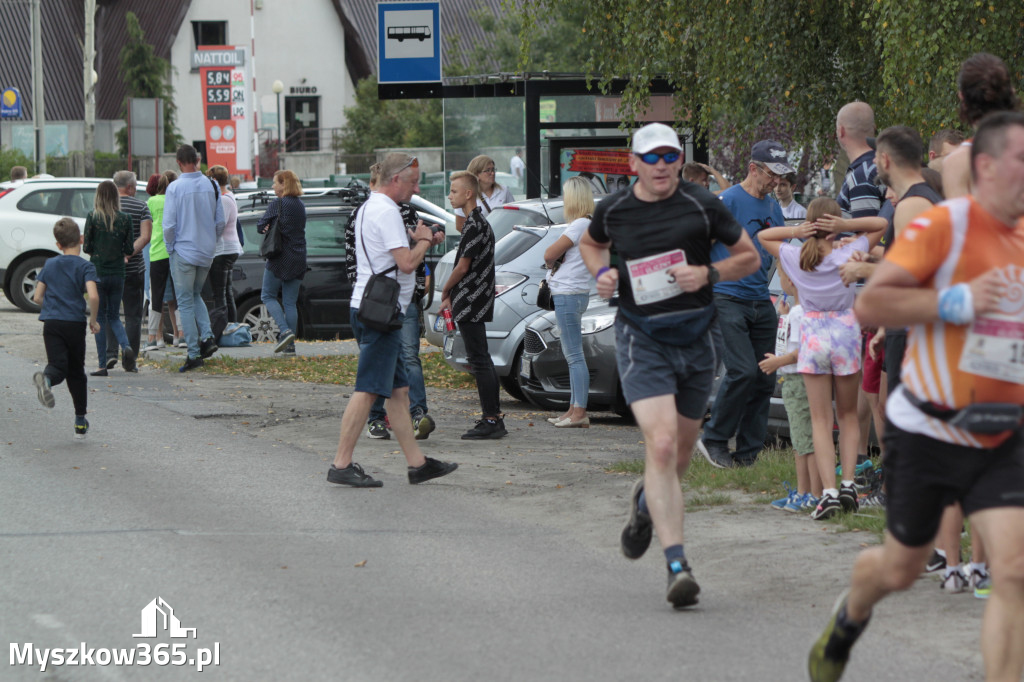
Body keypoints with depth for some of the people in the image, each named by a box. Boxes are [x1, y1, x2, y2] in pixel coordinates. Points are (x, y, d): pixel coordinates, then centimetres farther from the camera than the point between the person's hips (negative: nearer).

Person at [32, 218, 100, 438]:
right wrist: (93, 320, -3)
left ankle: (46, 379, -43)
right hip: (74, 323, -2)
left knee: (58, 366, -5)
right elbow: (93, 296, -17)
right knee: (76, 372, 13)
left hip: (51, 322, 2)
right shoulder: (85, 266, -3)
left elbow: (37, 297, 11)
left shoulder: (50, 265, 10)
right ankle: (80, 422, 17)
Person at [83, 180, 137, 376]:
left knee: (100, 317, 6)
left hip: (98, 273, -2)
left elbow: (86, 247, -6)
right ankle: (126, 346, -12)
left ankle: (103, 365, 5)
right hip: (118, 273, 2)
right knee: (114, 316, 16)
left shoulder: (93, 217, -8)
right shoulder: (125, 218, -2)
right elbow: (129, 249, 0)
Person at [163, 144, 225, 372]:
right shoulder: (212, 186, 0)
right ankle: (207, 337, 3)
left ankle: (194, 353, -1)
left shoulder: (175, 187, -13)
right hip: (207, 252, 5)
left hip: (183, 252, -5)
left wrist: (170, 248, 2)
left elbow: (169, 225, -14)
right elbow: (220, 221, 5)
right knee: (196, 295, 22)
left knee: (185, 302, 2)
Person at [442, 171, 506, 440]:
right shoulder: (480, 222, 16)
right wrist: (451, 296, 17)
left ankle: (490, 420, -10)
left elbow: (463, 267, -16)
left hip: (471, 303, -10)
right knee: (482, 360, 13)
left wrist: (445, 292, 0)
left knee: (479, 360, -9)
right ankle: (495, 417, 16)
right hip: (479, 302, 10)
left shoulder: (473, 225, -16)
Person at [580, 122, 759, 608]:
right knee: (661, 445, -19)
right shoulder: (613, 210, 0)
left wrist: (709, 273, -13)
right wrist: (601, 272, 1)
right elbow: (590, 243, 23)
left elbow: (749, 257, 5)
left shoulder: (702, 206, -4)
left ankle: (645, 501, 52)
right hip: (641, 338, -2)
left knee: (680, 455, 15)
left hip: (695, 337, 2)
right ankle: (677, 566, -22)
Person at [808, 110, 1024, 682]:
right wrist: (955, 302, -24)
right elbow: (869, 304, -18)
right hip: (927, 435, -4)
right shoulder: (944, 225, -13)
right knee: (901, 569, 14)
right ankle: (848, 618, 48)